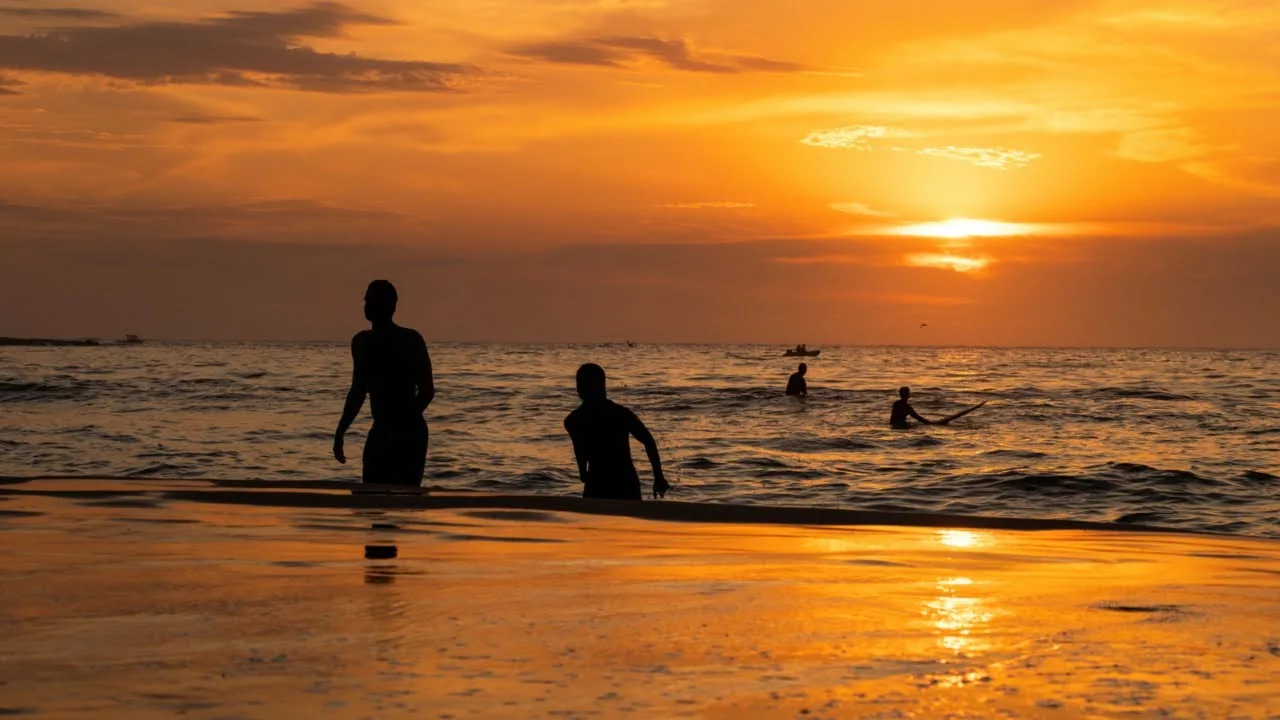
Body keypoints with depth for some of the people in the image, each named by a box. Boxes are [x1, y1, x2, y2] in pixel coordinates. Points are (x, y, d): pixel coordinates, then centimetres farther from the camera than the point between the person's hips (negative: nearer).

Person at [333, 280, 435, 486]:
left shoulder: (410, 340, -6)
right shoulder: (363, 342, 12)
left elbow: (427, 391, -10)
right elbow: (358, 392, 20)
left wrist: (405, 422, -21)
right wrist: (340, 433, 16)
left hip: (408, 433, -7)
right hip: (380, 432, 7)